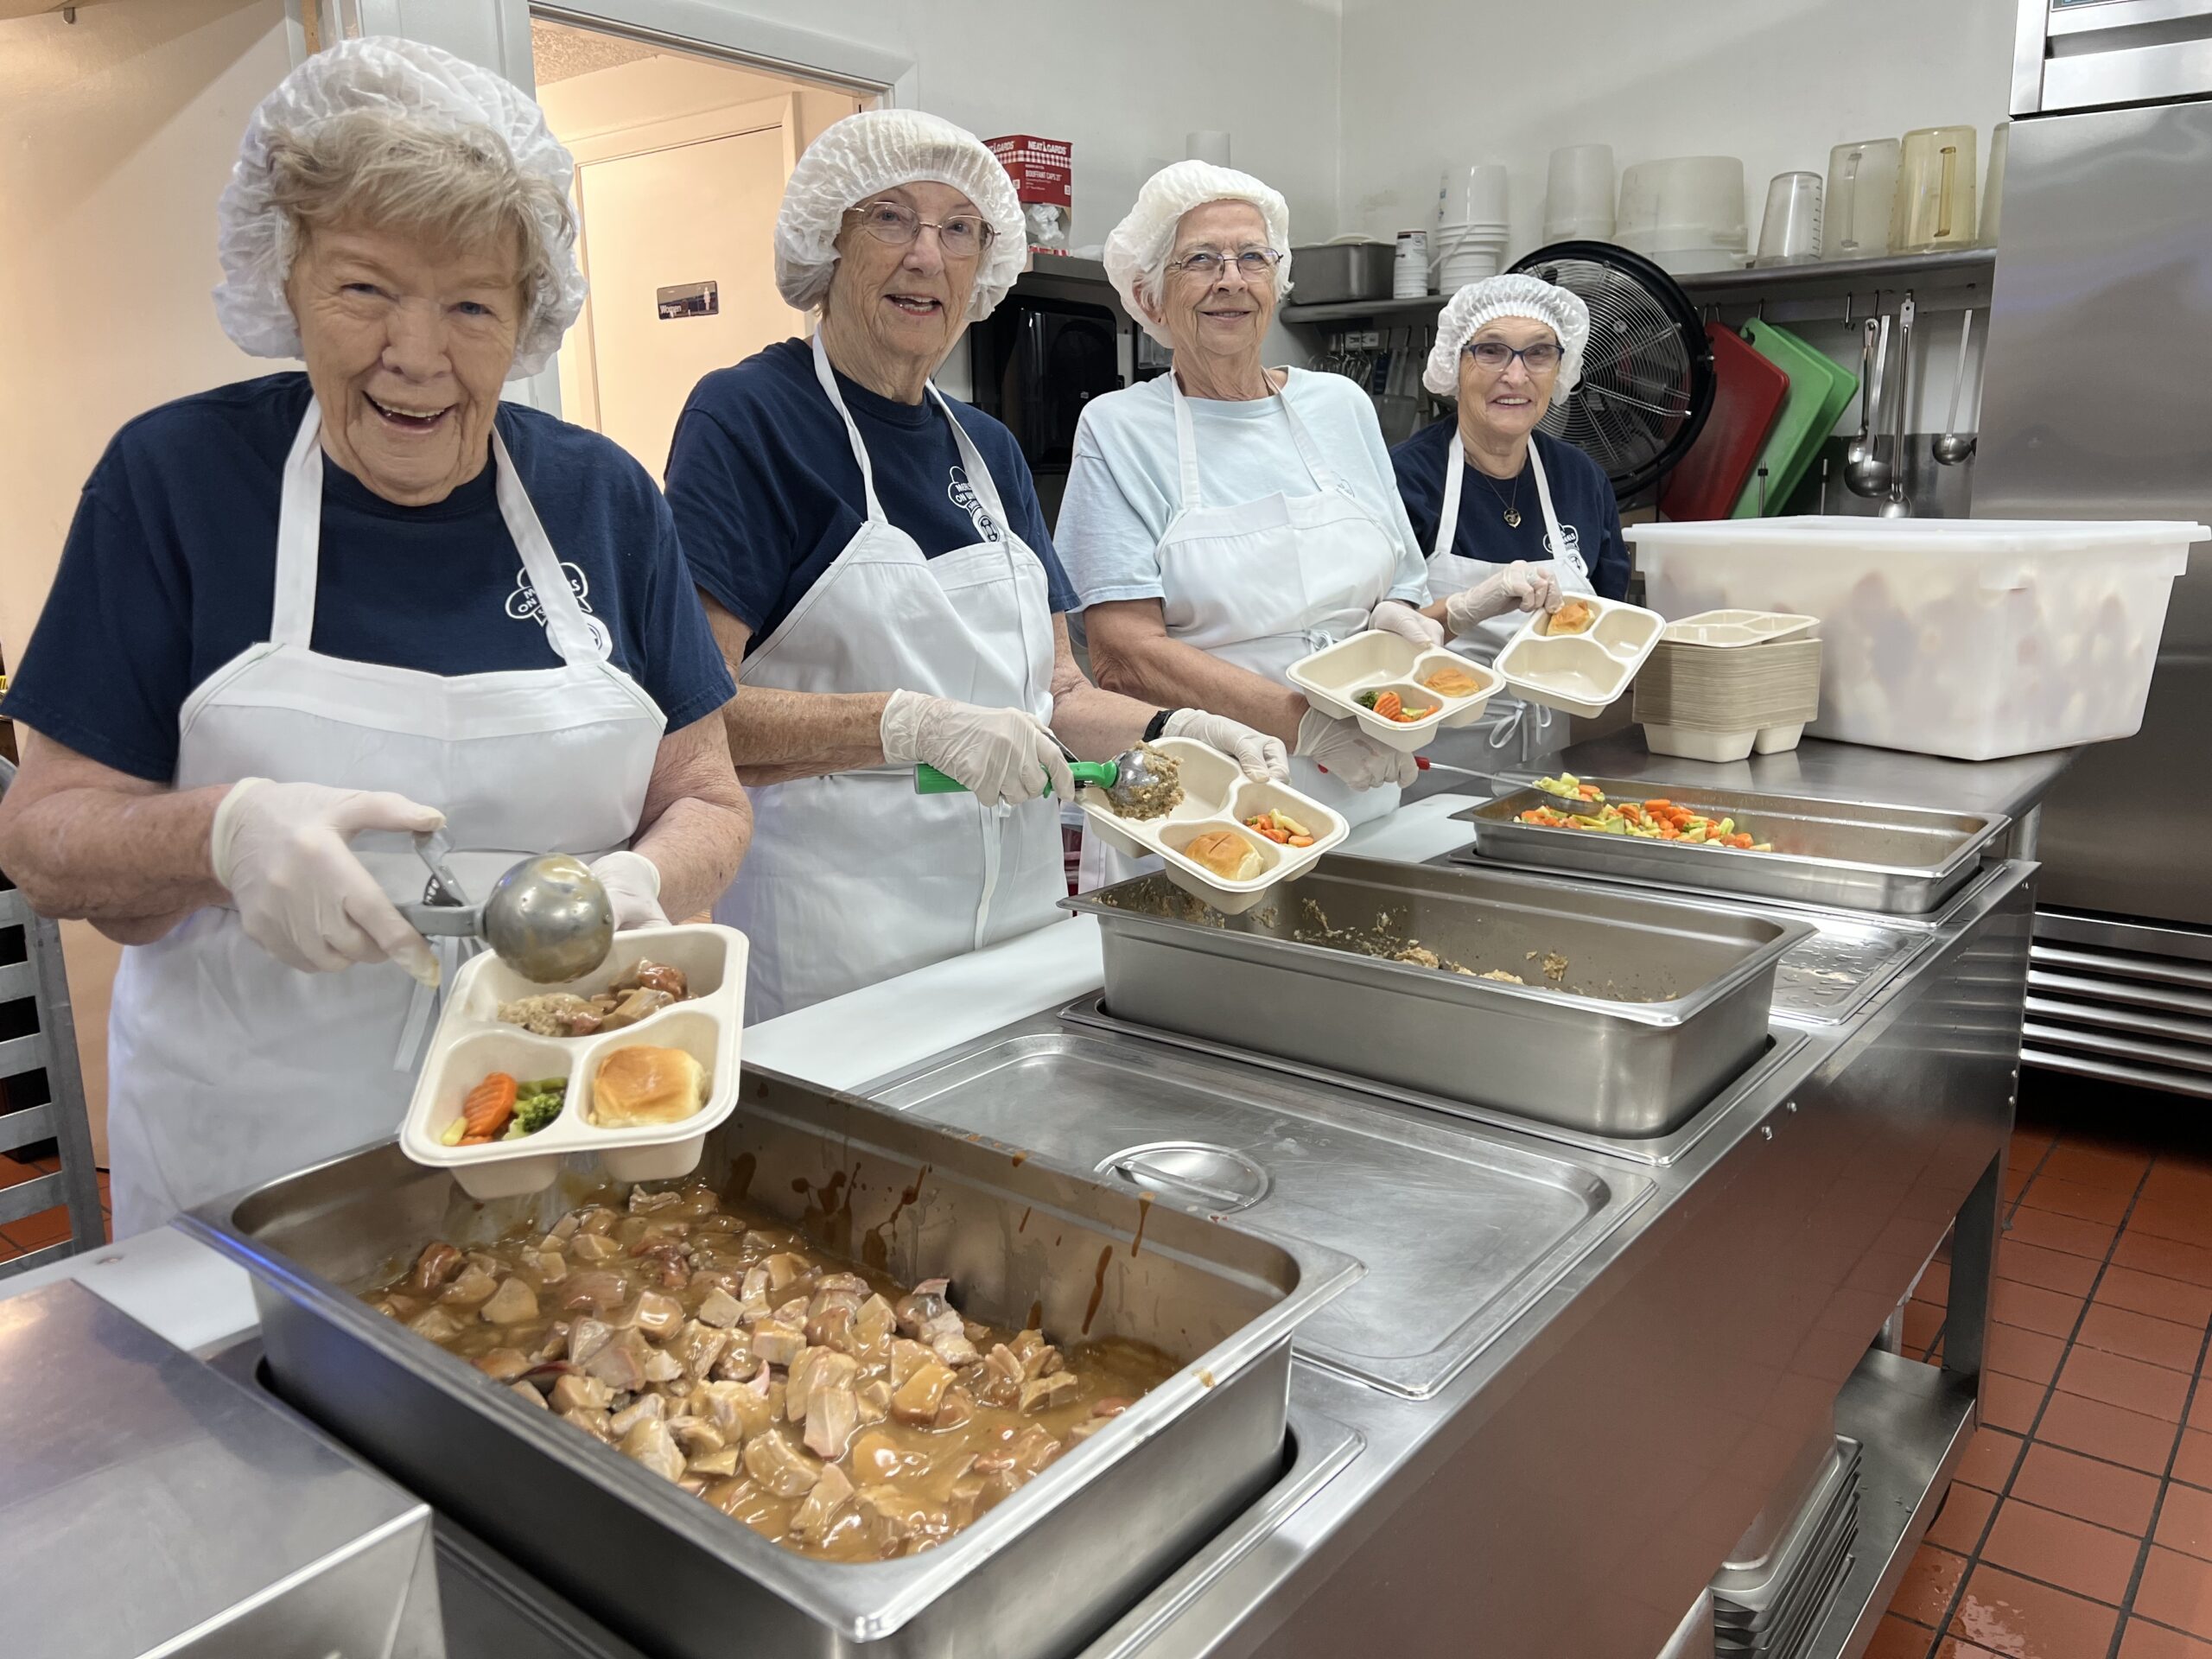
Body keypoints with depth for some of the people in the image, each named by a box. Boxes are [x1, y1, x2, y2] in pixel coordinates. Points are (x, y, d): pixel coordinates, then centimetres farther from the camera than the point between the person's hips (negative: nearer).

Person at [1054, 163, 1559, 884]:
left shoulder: (1341, 406, 12)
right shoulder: (1118, 430, -1)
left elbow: (1397, 603, 18)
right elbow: (1124, 656, -11)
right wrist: (1303, 722, -21)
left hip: (1356, 809, 4)